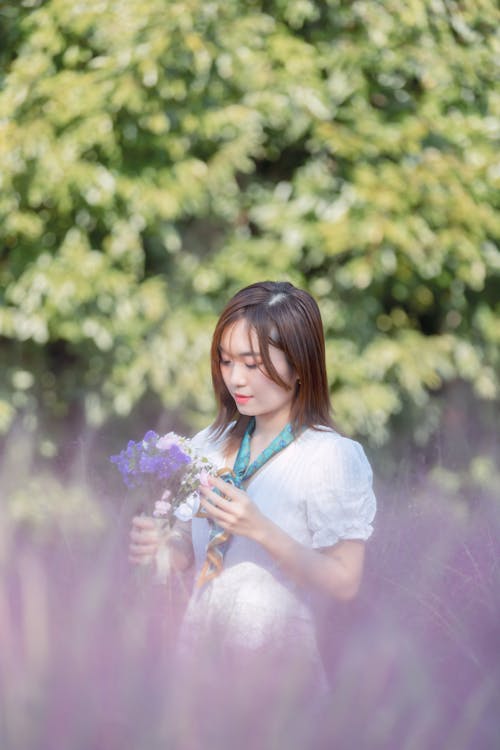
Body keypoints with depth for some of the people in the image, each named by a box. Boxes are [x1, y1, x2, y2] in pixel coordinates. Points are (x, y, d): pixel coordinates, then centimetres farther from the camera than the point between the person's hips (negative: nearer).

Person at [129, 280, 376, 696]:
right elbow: (189, 548, 12)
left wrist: (260, 531, -24)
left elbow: (344, 581, -15)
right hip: (200, 644, 4)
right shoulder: (209, 446, 6)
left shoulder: (333, 457, -10)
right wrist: (158, 545, -10)